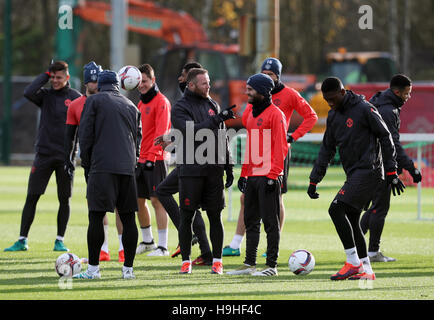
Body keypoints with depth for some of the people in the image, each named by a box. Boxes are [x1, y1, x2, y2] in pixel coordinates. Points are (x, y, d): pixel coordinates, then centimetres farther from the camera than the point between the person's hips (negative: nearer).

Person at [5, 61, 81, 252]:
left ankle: (59, 241, 11)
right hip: (44, 154, 1)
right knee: (32, 197, -2)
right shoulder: (45, 95, 6)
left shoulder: (76, 98, 3)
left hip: (65, 156, -1)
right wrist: (45, 76, -8)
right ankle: (22, 240, 2)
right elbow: (28, 93, -15)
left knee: (64, 199, 3)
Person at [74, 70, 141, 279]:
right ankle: (128, 268, 6)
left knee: (96, 216, -5)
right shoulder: (131, 106, 20)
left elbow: (85, 135, 1)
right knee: (128, 218, 6)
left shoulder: (94, 101, 6)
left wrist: (86, 165, 8)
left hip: (102, 167, -5)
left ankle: (93, 268, -8)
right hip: (128, 168, 5)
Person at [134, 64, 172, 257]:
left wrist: (152, 156, -22)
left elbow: (161, 132, -16)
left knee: (157, 200, -10)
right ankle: (147, 241, 24)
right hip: (140, 160, 8)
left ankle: (163, 246, -9)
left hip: (156, 159, -8)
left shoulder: (161, 101, -8)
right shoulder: (141, 103, 18)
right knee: (139, 200, 11)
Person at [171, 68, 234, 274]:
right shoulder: (180, 108, -3)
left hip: (213, 169, 4)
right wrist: (216, 119, -21)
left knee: (215, 216, 3)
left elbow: (222, 137, 18)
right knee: (186, 216, 0)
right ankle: (186, 260, 8)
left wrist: (227, 164, 14)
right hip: (190, 170, -4)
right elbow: (192, 132, -19)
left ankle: (217, 260, 8)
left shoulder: (212, 105, 14)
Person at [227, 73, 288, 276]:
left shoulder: (275, 114, -9)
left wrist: (273, 175, -17)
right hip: (252, 176, 9)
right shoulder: (249, 113, 16)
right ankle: (249, 263, 16)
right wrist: (244, 174, 17)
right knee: (251, 221, 11)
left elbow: (280, 147, -13)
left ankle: (271, 265, -2)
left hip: (268, 176, -9)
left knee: (270, 222, -4)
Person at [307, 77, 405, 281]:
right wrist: (314, 180, 15)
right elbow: (327, 149, 19)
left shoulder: (364, 109, -10)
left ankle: (353, 262, -12)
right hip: (354, 173, 9)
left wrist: (392, 173, -8)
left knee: (336, 209, -16)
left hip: (368, 170, -9)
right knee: (351, 219, 6)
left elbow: (385, 138, -7)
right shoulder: (333, 116, 14)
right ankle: (366, 270, 12)